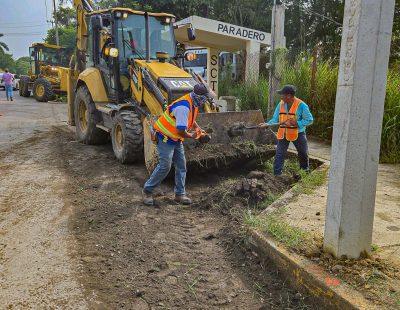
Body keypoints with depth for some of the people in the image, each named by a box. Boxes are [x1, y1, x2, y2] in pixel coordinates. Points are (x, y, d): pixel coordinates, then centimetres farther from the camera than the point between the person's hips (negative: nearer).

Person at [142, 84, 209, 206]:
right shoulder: (183, 107, -29)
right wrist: (191, 136, -13)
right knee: (164, 166, -9)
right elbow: (181, 130, -32)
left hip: (176, 139, 10)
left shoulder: (193, 104, 3)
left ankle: (180, 194, 17)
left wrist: (198, 129, 9)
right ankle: (147, 190, 8)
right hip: (165, 137, -10)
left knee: (181, 166, 8)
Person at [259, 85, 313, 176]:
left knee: (303, 153, 17)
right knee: (279, 154, -4)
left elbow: (309, 120, -15)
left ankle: (306, 170, 43)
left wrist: (297, 124, -27)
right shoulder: (281, 104, -5)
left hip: (298, 133, -2)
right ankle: (277, 174, 2)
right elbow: (275, 119, -4)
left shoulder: (301, 105, -17)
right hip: (283, 133, 2)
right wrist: (267, 124, -23)